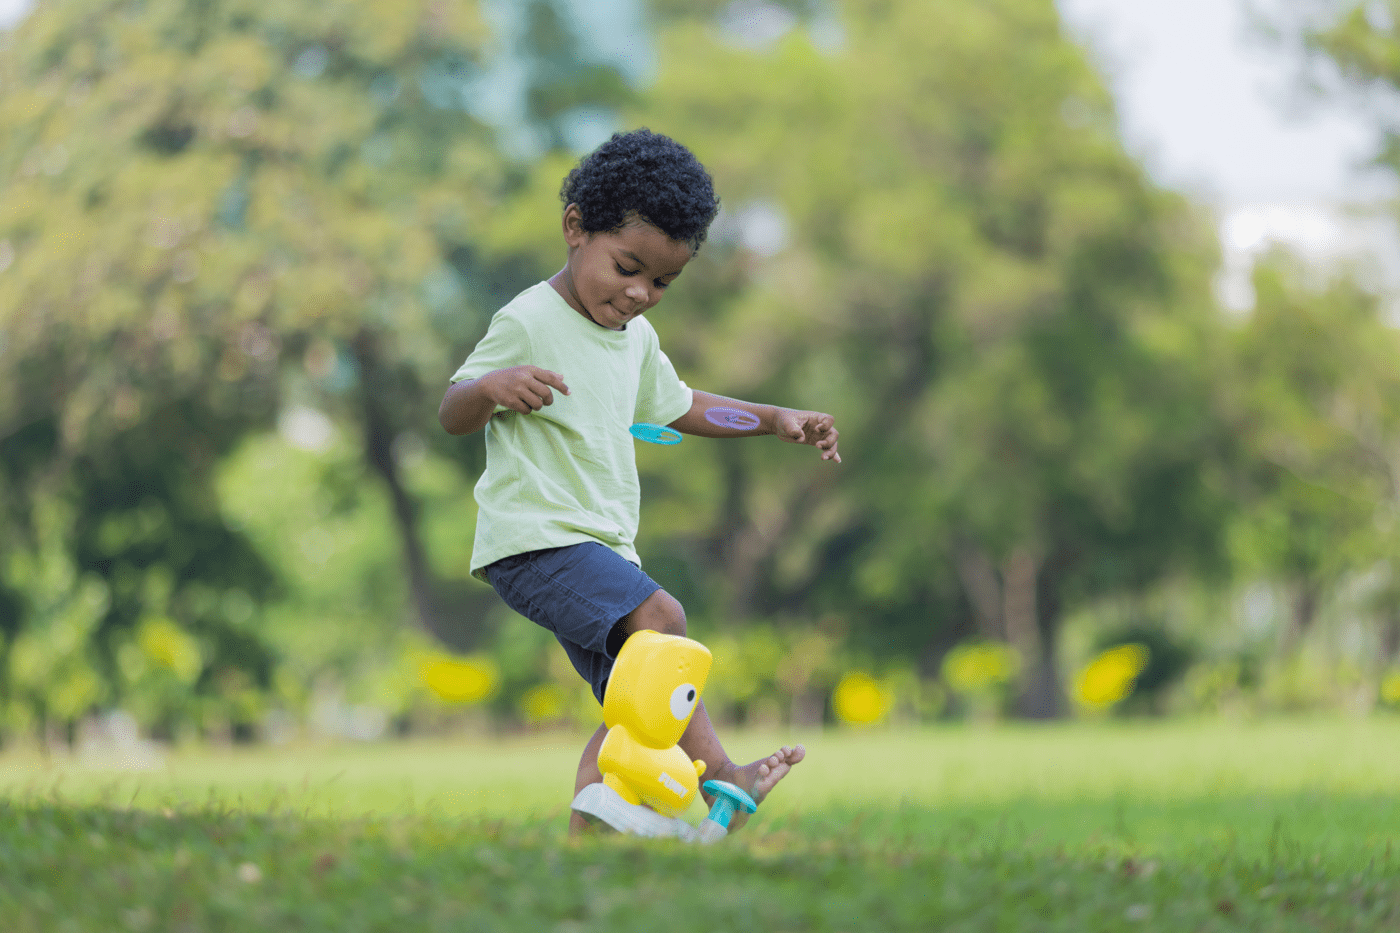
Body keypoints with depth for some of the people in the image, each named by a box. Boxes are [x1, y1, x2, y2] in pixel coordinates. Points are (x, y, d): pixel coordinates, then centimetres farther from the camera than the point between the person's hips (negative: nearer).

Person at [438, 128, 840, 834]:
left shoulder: (637, 339, 15)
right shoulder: (529, 322, -11)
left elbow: (675, 405, 32)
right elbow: (452, 417, -13)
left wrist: (774, 419, 24)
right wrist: (492, 386, -35)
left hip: (604, 549, 9)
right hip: (535, 538, -9)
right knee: (659, 615, -28)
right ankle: (719, 773, -29)